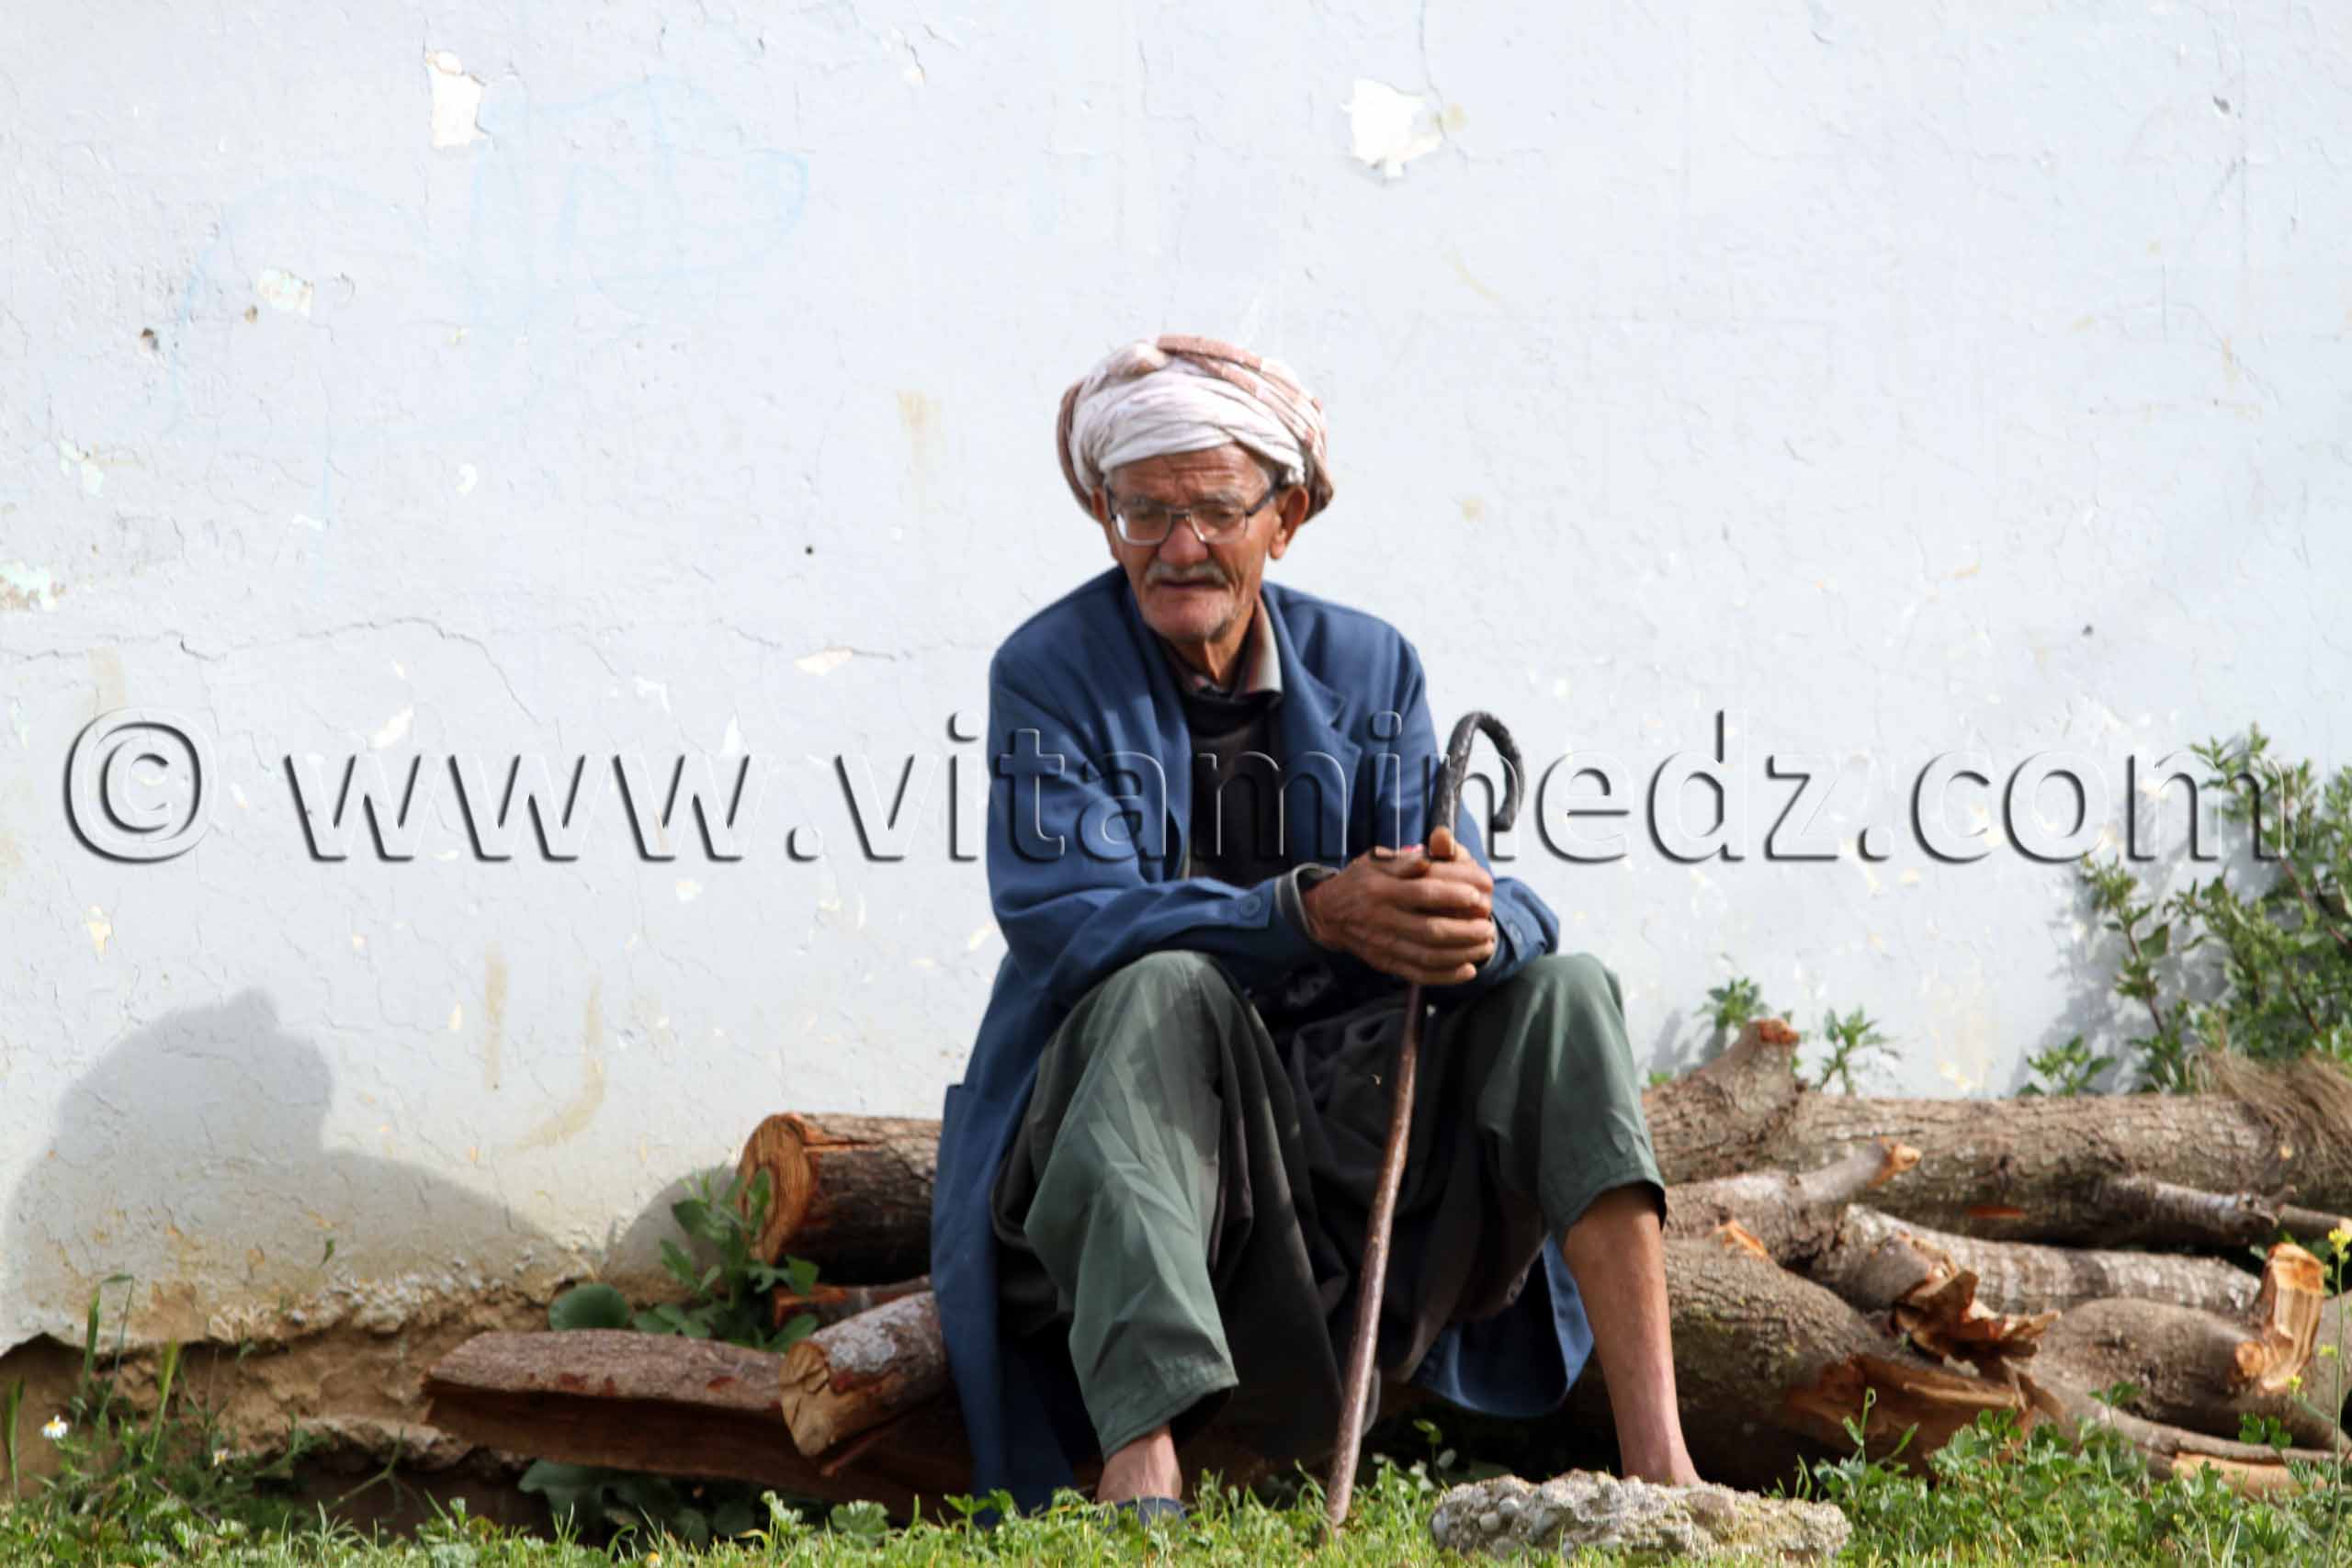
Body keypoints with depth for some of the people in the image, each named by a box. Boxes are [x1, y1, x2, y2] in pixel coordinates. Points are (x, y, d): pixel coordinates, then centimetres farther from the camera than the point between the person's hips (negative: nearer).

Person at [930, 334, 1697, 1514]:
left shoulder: (1367, 667, 6)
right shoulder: (1050, 673, -4)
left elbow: (1485, 907, -4)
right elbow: (1057, 916, -20)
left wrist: (1474, 918, -32)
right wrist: (1309, 910, -34)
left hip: (1341, 1109, 4)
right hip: (1114, 1109, -4)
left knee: (1562, 988, -16)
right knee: (1163, 989, -35)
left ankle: (1654, 1458, -29)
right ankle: (1140, 1464, -54)